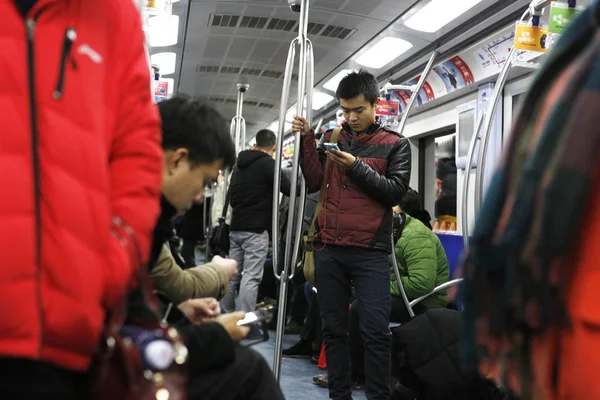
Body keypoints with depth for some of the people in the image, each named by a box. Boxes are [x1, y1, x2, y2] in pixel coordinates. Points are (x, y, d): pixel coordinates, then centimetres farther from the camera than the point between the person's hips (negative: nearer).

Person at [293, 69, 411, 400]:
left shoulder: (395, 145, 6)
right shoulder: (331, 138, 13)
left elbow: (396, 191, -5)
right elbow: (313, 183, 4)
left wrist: (357, 167, -14)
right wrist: (307, 140, -4)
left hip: (370, 252, -3)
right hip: (328, 249, 3)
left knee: (376, 332, -6)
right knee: (334, 329, 9)